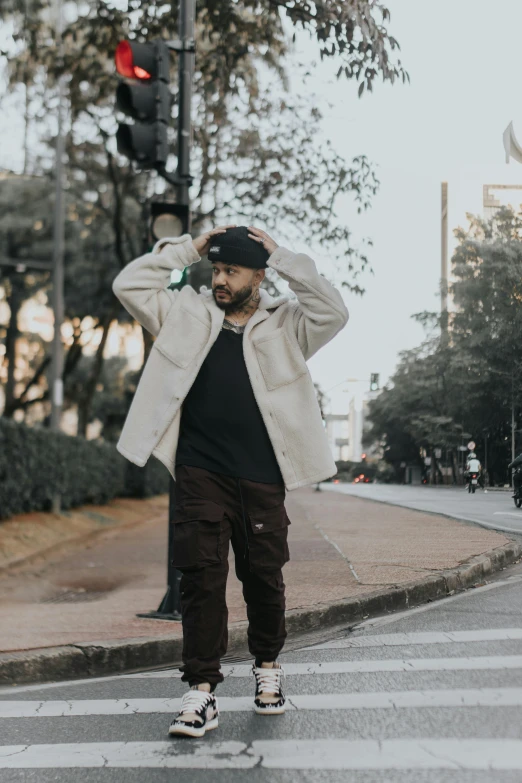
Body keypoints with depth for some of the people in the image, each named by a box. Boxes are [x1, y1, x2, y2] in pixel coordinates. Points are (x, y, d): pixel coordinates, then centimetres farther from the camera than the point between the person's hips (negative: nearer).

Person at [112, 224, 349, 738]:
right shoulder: (188, 314, 11)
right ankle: (202, 692, 0)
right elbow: (129, 285, 7)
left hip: (261, 476, 0)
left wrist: (282, 258, -7)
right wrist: (188, 250, 4)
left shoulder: (284, 324, 6)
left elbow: (333, 313, -11)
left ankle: (267, 666, 32)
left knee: (264, 576, 8)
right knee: (201, 576, -4)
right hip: (200, 472, 1)